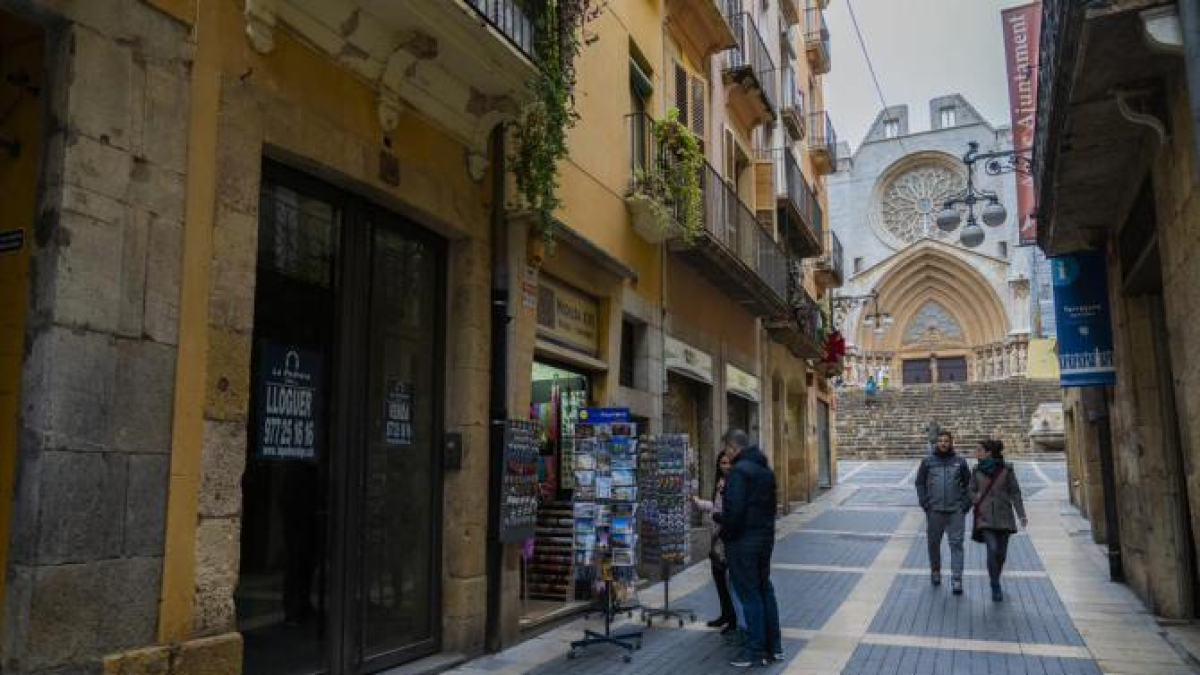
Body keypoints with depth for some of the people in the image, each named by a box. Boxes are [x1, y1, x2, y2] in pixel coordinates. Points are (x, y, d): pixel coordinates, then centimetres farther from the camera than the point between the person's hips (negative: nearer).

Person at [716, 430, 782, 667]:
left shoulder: (739, 470, -17)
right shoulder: (766, 469, 11)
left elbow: (734, 509, -22)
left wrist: (726, 534, -8)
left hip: (743, 541, -8)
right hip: (765, 537, 8)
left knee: (749, 594, -1)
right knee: (765, 589, 15)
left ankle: (756, 651, 5)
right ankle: (774, 646, 22)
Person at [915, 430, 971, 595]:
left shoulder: (960, 462, 5)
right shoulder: (928, 461, 4)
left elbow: (968, 484, 11)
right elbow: (920, 483, 8)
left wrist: (965, 504, 1)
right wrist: (924, 502, -1)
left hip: (956, 511, -1)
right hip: (934, 511, 1)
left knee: (956, 544, -4)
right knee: (934, 543, 11)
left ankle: (956, 579, -3)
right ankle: (935, 571, 30)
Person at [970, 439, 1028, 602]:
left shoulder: (1006, 469, -3)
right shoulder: (977, 470, 2)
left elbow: (1015, 492, 0)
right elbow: (972, 491, 13)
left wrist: (1021, 515, -5)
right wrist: (977, 500, -7)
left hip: (1004, 516, 0)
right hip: (985, 517, 0)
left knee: (1001, 553, 6)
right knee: (992, 550, -15)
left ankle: (995, 581, 32)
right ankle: (996, 588, -3)